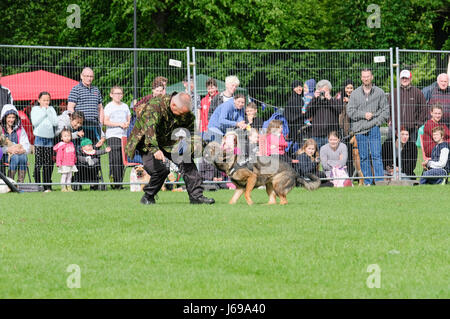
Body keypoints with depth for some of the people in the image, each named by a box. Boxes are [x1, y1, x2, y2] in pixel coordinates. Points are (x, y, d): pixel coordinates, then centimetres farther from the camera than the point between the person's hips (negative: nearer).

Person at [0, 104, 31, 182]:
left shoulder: (20, 129, 13)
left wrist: (22, 150, -16)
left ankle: (20, 183, -35)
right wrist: (8, 149, -24)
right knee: (15, 157, -34)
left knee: (23, 157, -32)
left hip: (18, 153, 3)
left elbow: (27, 146, 6)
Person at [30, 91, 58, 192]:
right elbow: (35, 122, -10)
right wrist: (43, 111, -8)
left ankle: (47, 186, 4)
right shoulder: (35, 109, 5)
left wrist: (48, 111, -6)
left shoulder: (51, 109, 11)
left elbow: (55, 123, -2)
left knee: (48, 164, 1)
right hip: (39, 138, -2)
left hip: (49, 139, 2)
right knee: (38, 164, -5)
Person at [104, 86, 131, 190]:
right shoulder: (109, 106, -1)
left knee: (122, 160, 3)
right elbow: (106, 122, -8)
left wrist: (127, 124, -4)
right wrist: (119, 124, -14)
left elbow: (129, 119, 20)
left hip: (123, 135, 5)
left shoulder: (125, 106, 15)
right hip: (112, 135, -5)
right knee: (115, 160, -11)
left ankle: (120, 182, 6)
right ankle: (114, 182, -11)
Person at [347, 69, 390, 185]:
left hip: (374, 129, -2)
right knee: (363, 157, 4)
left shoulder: (379, 92, 6)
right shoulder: (355, 94, 8)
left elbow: (385, 110, 6)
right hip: (359, 129, 2)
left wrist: (378, 121, -5)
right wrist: (363, 115, -8)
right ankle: (367, 181, 11)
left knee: (376, 156, -9)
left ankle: (379, 181, -9)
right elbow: (350, 111, 3)